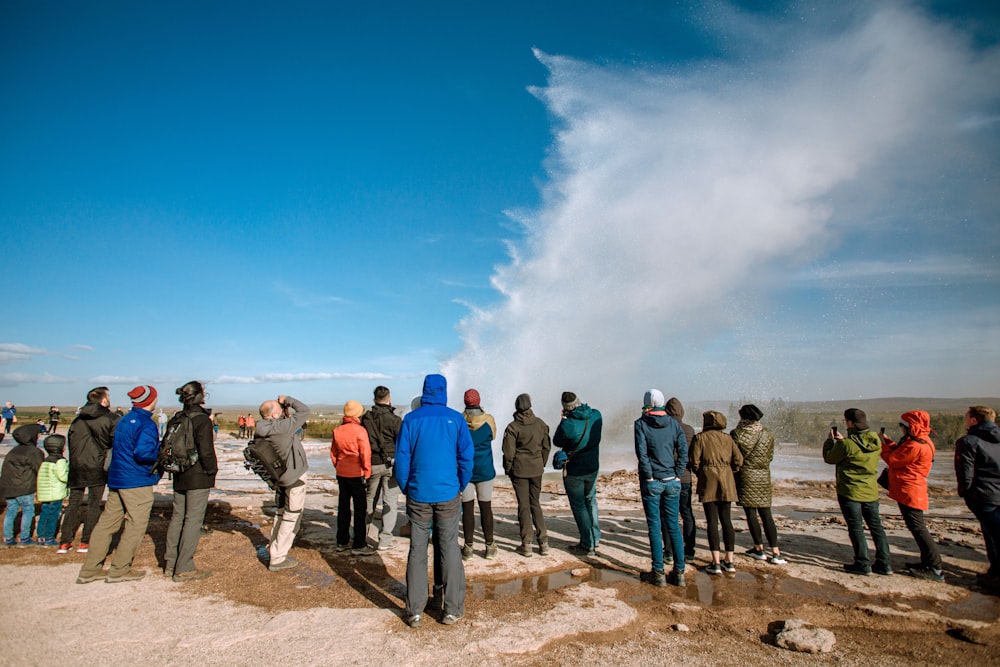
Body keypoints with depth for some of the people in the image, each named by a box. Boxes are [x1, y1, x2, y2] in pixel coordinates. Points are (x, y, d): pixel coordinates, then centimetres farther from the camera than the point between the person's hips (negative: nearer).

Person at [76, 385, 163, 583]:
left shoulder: (123, 420, 12)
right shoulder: (146, 424, -16)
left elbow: (122, 448, 16)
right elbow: (143, 452, -27)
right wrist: (161, 458, -9)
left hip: (116, 479, 9)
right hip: (137, 482, -9)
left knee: (107, 522, 14)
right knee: (136, 525, 3)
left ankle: (89, 569, 19)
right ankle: (119, 570, 10)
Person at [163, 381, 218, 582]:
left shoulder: (175, 420, 6)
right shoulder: (202, 420, -17)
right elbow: (206, 451, -20)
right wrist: (212, 470, -6)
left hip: (179, 477, 8)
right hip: (198, 478, -8)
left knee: (177, 518, 16)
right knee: (193, 520, -1)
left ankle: (170, 564, 26)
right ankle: (184, 569, 4)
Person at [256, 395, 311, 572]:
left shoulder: (264, 429, -3)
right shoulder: (282, 427, -27)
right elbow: (304, 410, -21)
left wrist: (287, 415, -5)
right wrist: (286, 399, -11)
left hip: (281, 476, 8)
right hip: (295, 476, -8)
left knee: (281, 512, 23)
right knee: (292, 515, 2)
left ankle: (274, 548, 36)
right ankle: (277, 558, 7)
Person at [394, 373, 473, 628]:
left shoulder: (411, 419, -2)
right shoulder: (456, 419, -2)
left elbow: (402, 457, -2)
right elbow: (466, 457, -2)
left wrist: (405, 489, 9)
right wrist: (461, 487, 10)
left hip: (418, 495, 0)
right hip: (448, 494, 0)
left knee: (417, 550, 9)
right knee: (449, 548, 8)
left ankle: (415, 612, 15)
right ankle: (452, 609, 14)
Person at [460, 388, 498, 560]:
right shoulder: (488, 419, -7)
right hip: (485, 471, 1)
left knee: (467, 508, 5)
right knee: (486, 507, 9)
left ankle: (468, 547, 10)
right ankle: (490, 546, 16)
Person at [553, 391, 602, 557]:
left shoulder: (568, 425, -28)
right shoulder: (596, 415, -11)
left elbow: (557, 442, -10)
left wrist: (564, 419, -5)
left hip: (574, 471, -6)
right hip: (593, 467, 6)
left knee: (579, 506, 9)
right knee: (591, 501, 24)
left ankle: (588, 545, 16)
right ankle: (595, 538, 34)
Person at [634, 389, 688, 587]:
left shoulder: (641, 424, -6)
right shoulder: (673, 423, 4)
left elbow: (641, 452, -15)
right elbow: (684, 451, -2)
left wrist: (649, 476, -8)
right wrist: (677, 474, 1)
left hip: (652, 482, -3)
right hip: (672, 481, 4)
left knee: (654, 527, 4)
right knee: (673, 525, 11)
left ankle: (658, 573, 9)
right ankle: (679, 572, 16)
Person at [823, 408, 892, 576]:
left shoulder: (846, 444, -21)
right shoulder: (876, 441, -1)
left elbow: (829, 458, -6)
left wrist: (830, 440, 7)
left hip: (850, 492, -6)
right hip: (871, 491, 6)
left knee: (856, 528, 4)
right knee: (876, 526, 15)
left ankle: (862, 564, 8)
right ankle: (885, 563, 19)